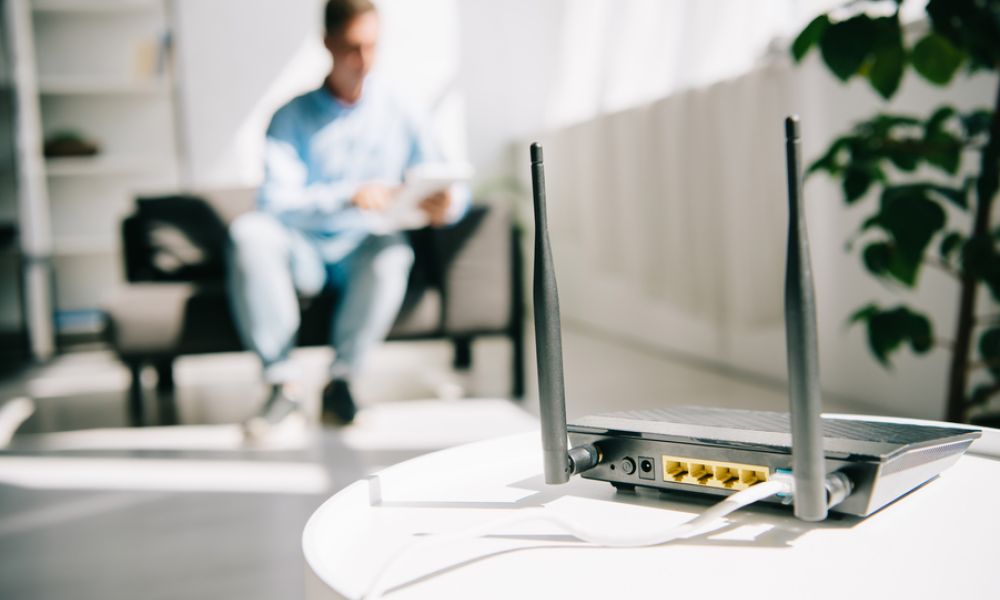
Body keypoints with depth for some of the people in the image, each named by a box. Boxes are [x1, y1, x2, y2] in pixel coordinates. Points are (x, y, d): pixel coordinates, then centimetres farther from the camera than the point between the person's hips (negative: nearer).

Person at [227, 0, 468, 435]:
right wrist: (349, 196, -30)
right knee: (249, 232, -29)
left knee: (391, 249, -34)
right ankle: (282, 381, -23)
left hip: (359, 257, 0)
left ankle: (340, 379, -18)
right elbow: (276, 201, -13)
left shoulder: (397, 115, 5)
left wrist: (447, 204, -24)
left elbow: (451, 186, 2)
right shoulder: (292, 117, 1)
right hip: (302, 253, 0)